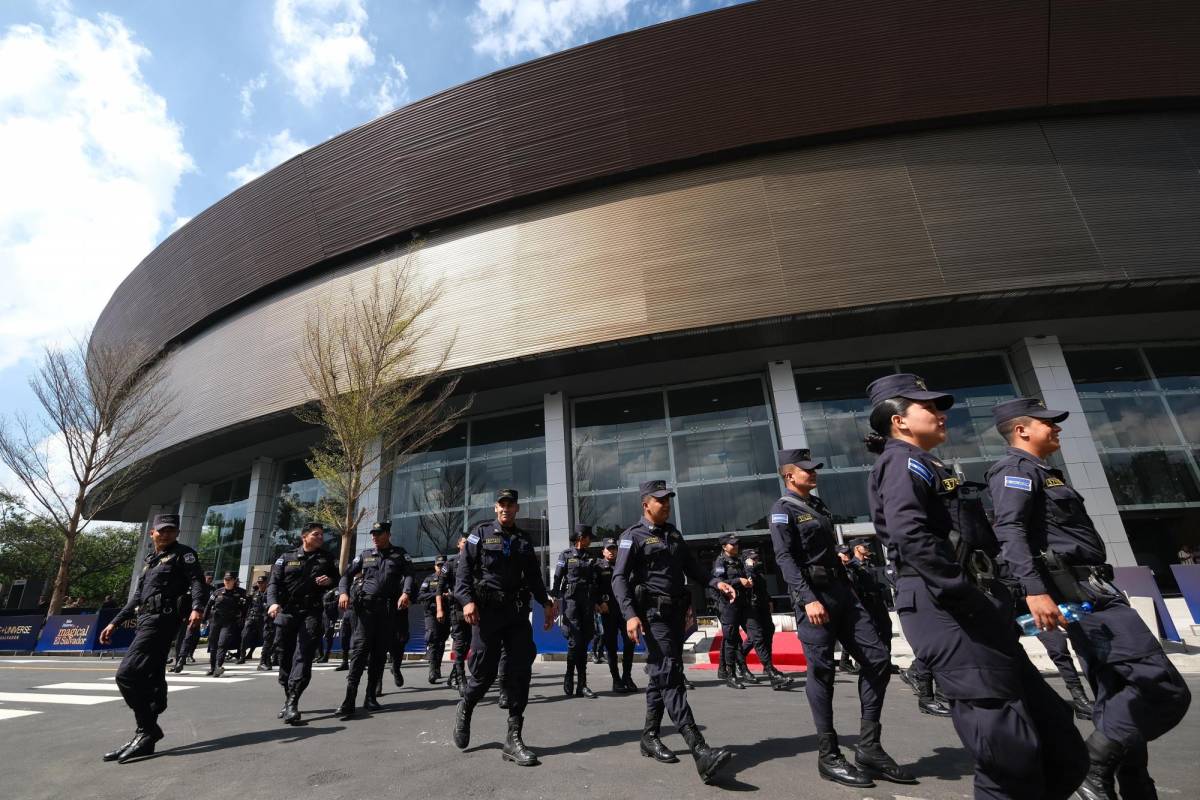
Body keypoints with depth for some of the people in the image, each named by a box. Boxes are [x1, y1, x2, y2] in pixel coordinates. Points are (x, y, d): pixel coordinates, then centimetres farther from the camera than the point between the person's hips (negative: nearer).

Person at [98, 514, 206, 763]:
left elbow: (197, 581, -15)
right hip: (146, 621, 8)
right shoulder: (150, 561, 25)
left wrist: (197, 607, -32)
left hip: (162, 619, -8)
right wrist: (114, 623, 24)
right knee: (151, 679, 9)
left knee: (127, 674, -15)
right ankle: (146, 736, 14)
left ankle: (147, 730, -8)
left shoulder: (183, 554, -1)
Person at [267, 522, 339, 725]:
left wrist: (331, 580, -3)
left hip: (312, 614, -1)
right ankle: (288, 699, 26)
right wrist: (273, 602, -18)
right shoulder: (286, 558, 8)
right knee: (285, 658, 9)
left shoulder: (327, 558, 12)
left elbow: (339, 577, 20)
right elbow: (273, 583, -1)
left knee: (303, 657, -13)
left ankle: (292, 703, -15)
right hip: (286, 613, 1)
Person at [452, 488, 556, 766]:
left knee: (521, 669, -3)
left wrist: (545, 602, 7)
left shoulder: (523, 539, 15)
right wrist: (467, 600, -17)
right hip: (487, 610, -4)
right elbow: (463, 568, -4)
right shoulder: (481, 532, 3)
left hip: (516, 610, 4)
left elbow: (533, 576, 17)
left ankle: (513, 738, 7)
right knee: (484, 671, 1)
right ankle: (464, 710, 33)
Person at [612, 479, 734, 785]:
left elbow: (691, 567, 20)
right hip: (653, 613, -8)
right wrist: (630, 615, -23)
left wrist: (716, 583, 4)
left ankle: (649, 737, 26)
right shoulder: (633, 536, -6)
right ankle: (700, 750, -19)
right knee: (669, 675, -13)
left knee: (663, 674, 13)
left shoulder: (673, 533, 16)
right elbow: (619, 578, -12)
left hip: (676, 612, 8)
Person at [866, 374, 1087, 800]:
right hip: (946, 612, -10)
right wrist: (970, 599, -23)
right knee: (1010, 751, -8)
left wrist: (995, 604, 18)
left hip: (966, 612, 10)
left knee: (1061, 747, 14)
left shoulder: (927, 467, 25)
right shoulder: (902, 462, -7)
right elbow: (912, 536, -23)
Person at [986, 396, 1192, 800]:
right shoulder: (1016, 469, -9)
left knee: (1119, 697, 12)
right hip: (1078, 591, -10)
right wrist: (1035, 590, -33)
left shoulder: (1041, 473, 24)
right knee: (1164, 687, -14)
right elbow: (1010, 530, -24)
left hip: (1090, 591, 10)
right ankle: (1091, 767, -7)